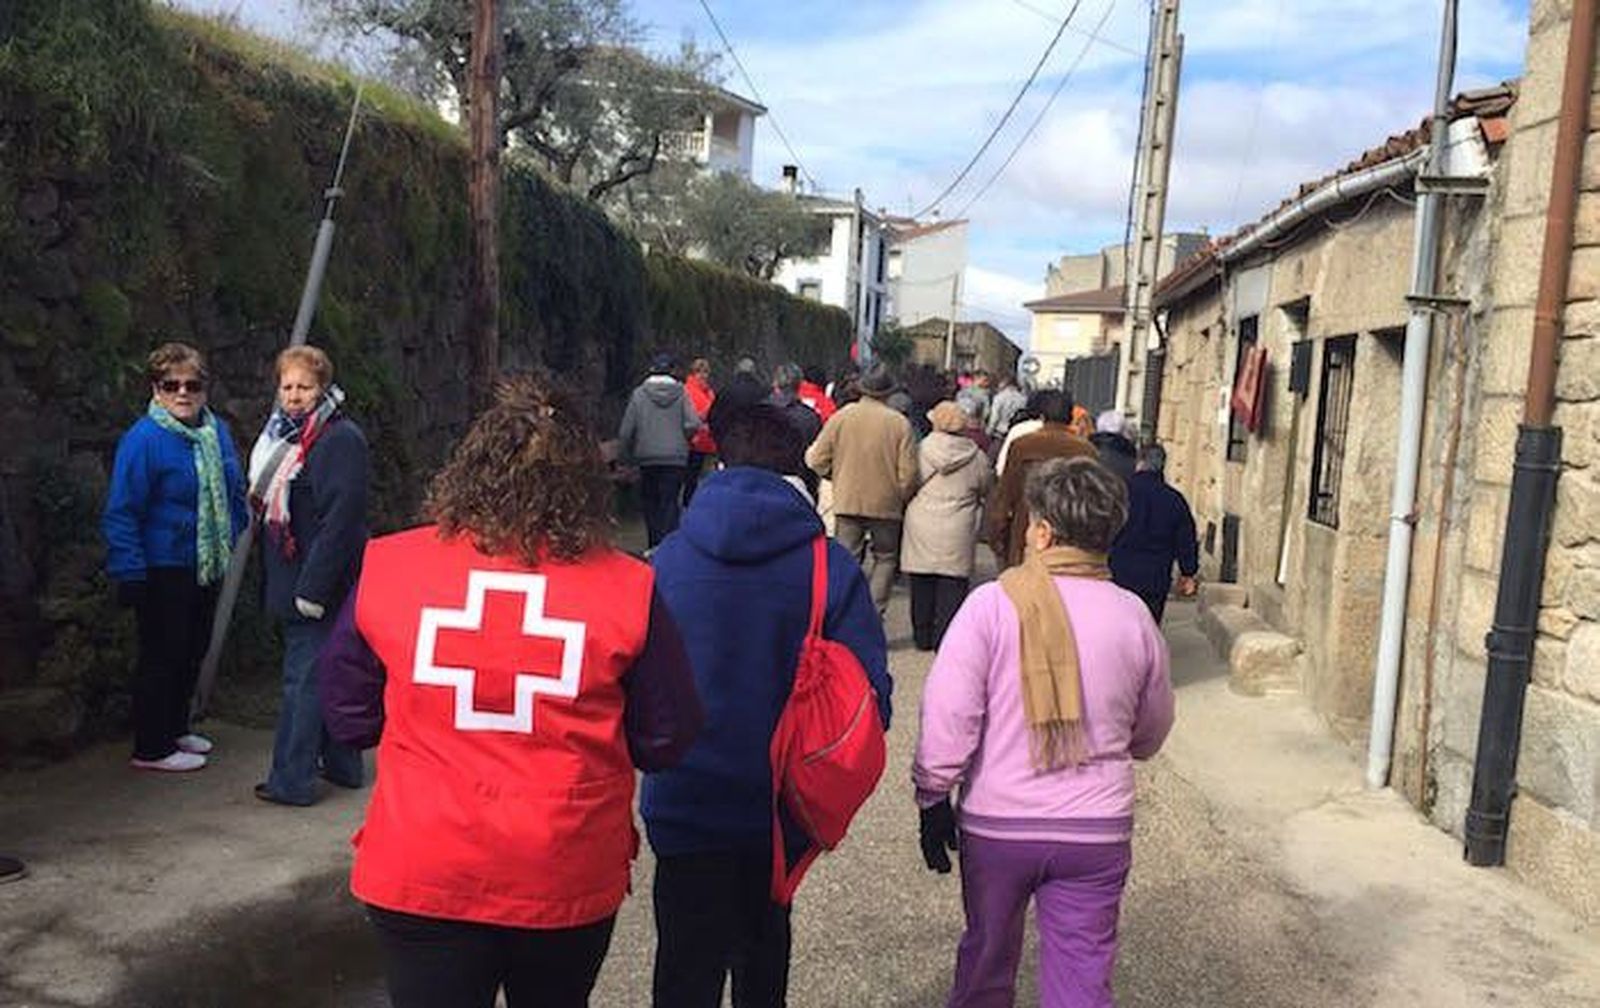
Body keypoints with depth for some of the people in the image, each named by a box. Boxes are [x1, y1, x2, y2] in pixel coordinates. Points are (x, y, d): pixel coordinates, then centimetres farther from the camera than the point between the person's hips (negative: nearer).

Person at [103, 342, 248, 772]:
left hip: (207, 567, 8)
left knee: (193, 652, 18)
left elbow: (233, 492, 20)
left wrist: (233, 538, 13)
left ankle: (175, 728, 35)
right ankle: (152, 749, 13)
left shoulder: (217, 431, 6)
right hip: (163, 571, -8)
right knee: (162, 657, 1)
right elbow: (121, 513, -17)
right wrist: (130, 575, -20)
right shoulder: (143, 439, -16)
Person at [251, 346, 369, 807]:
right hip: (291, 581, 10)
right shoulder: (286, 434, 14)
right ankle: (342, 765, 27)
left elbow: (340, 517, -21)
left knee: (304, 679, -4)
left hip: (318, 584, -9)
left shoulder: (341, 439, -15)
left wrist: (312, 587, -23)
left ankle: (292, 781, 4)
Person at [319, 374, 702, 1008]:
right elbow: (665, 743, -4)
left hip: (421, 878, 0)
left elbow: (348, 718, 2)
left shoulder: (387, 567, -10)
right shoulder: (627, 588, -14)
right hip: (569, 882, 1)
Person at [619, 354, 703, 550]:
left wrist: (625, 455, 10)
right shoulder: (681, 393, -3)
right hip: (676, 458, 0)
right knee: (671, 501, 1)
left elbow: (626, 430, -2)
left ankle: (655, 544, 14)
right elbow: (693, 424, -10)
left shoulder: (639, 394, -2)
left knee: (649, 501, 12)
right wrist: (680, 439, 9)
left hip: (647, 458, 1)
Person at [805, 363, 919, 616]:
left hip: (847, 502, 1)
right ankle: (873, 615, 7)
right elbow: (908, 473, -8)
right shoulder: (899, 423, -7)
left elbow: (817, 460, 0)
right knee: (885, 558, 15)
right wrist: (902, 499, 10)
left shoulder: (841, 417, -3)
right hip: (886, 504, -1)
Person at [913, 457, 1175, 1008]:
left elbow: (948, 715, -14)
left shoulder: (993, 603, -12)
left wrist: (933, 798, -2)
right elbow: (1151, 733, 11)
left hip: (996, 823, -1)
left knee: (986, 957, 20)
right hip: (1098, 828, 2)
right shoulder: (1133, 617, -2)